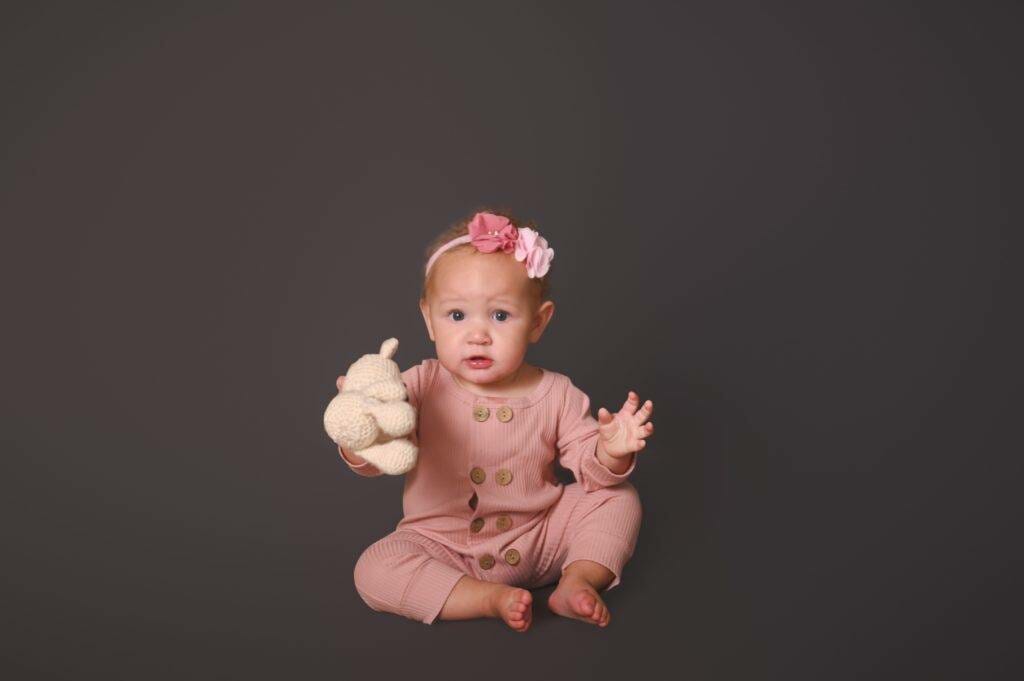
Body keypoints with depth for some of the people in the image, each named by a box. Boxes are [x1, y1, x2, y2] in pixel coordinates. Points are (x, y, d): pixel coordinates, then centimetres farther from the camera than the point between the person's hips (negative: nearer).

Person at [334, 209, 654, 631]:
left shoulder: (555, 394, -9)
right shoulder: (422, 387, -14)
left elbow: (591, 470, -4)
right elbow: (370, 461, -19)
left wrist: (611, 451, -27)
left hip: (539, 538, 1)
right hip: (443, 546, -1)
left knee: (618, 498, -7)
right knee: (373, 570, -25)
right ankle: (491, 597, -20)